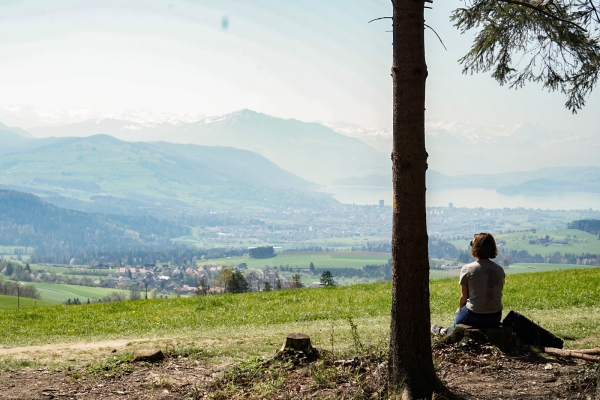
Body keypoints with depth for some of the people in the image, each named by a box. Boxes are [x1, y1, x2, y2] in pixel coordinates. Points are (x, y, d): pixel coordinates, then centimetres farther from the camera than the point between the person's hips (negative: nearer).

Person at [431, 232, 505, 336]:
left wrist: (460, 309, 16)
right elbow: (497, 294, 7)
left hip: (475, 317, -5)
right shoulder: (500, 270, -1)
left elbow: (464, 296, -5)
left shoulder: (467, 269, -13)